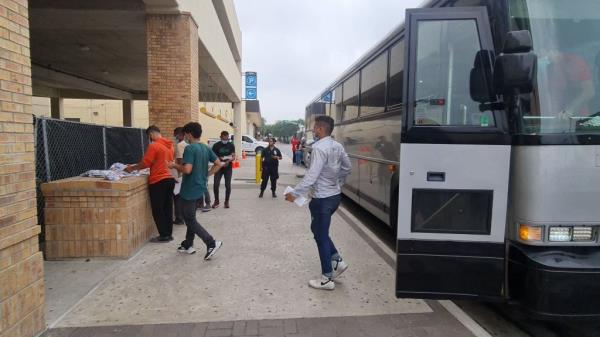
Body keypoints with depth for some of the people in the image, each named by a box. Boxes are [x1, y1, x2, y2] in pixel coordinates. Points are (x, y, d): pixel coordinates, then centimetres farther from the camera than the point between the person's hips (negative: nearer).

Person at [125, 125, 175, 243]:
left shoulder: (153, 146, -13)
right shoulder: (169, 145, 10)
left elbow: (145, 163, -11)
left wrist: (132, 168, 4)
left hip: (158, 181, -7)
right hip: (170, 179, 7)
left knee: (158, 210, 3)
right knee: (167, 208, 12)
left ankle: (164, 235, 7)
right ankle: (169, 234, 17)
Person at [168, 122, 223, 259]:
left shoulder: (189, 148, -18)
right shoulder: (206, 148, 7)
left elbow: (187, 170, -27)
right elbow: (218, 164, 9)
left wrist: (175, 165, -9)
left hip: (189, 189, -9)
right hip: (199, 187, 9)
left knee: (190, 220, 0)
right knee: (191, 217, 20)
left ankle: (212, 243, -8)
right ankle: (188, 245, 28)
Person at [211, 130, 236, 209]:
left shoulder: (231, 145, 0)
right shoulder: (216, 145, -3)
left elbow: (233, 157, -6)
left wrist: (228, 161, -26)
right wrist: (219, 158, -19)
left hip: (228, 168, 0)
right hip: (219, 167, 0)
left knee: (228, 185, 2)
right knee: (216, 184, -6)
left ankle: (227, 201, 16)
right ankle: (216, 201, 12)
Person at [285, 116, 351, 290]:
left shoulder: (319, 147, -20)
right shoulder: (338, 146, 6)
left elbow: (312, 175, -25)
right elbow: (347, 168, 16)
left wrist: (295, 193, -19)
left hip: (322, 199, -9)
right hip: (335, 195, 9)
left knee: (321, 236, 3)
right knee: (319, 229, 24)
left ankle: (327, 279, 13)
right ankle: (337, 260, 22)